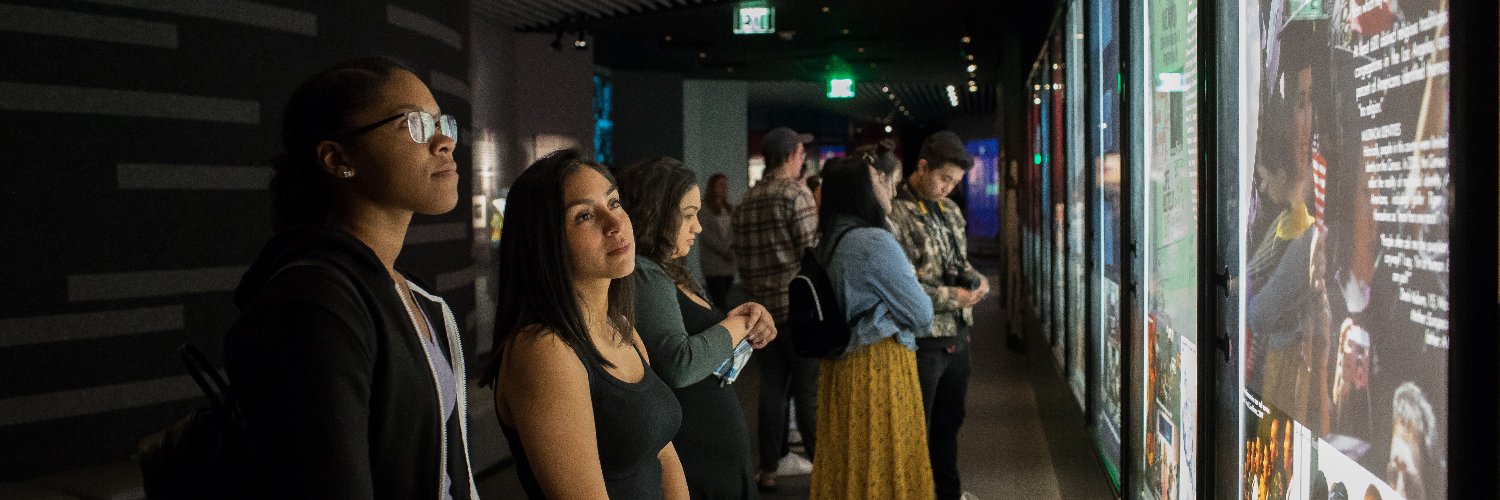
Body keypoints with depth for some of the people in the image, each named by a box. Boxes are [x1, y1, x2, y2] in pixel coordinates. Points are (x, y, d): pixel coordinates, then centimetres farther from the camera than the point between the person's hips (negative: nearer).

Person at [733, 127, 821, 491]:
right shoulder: (796, 194, -10)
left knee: (771, 390, 11)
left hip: (763, 309, 6)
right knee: (810, 391, 0)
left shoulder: (746, 202, 10)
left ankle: (768, 471, 16)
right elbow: (813, 253, -13)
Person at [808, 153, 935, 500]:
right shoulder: (875, 242, -19)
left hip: (840, 366, 8)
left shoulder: (831, 242, 7)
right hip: (879, 369, -8)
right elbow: (922, 316, -12)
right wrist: (910, 282, 8)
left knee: (846, 464, 16)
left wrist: (903, 279, 9)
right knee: (884, 469, 4)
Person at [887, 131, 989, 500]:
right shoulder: (895, 214, -17)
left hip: (957, 335, 8)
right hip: (922, 340, -8)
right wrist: (949, 297, -21)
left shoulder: (950, 210, 10)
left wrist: (974, 278, -1)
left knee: (950, 420, 21)